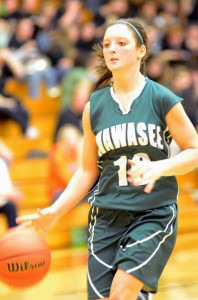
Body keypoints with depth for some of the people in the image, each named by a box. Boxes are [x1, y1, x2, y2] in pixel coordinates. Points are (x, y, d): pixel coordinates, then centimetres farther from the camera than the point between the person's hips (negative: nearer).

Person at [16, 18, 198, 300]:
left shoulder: (162, 99, -3)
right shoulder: (95, 106, 7)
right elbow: (88, 171, 11)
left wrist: (157, 168, -18)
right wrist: (54, 211, 1)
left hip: (154, 214, -3)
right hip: (107, 215, 4)